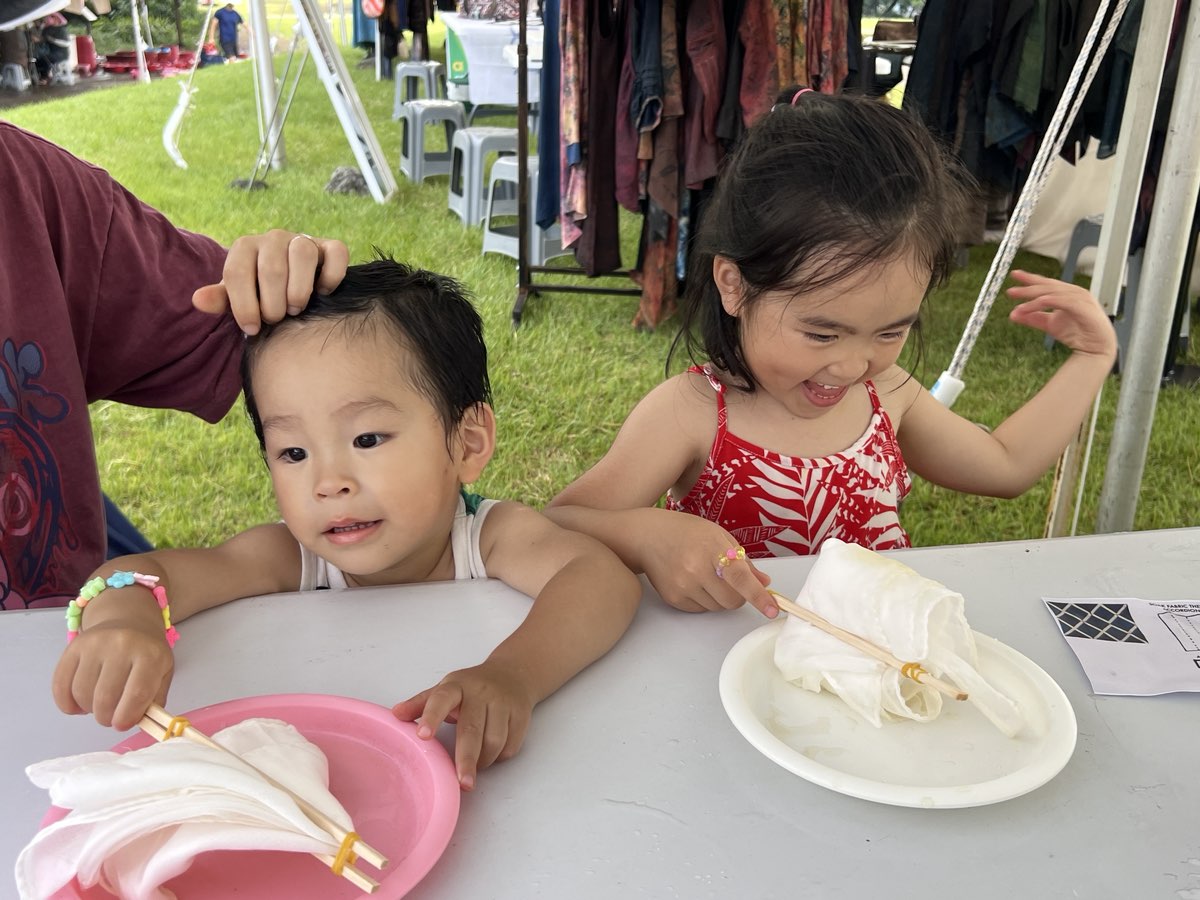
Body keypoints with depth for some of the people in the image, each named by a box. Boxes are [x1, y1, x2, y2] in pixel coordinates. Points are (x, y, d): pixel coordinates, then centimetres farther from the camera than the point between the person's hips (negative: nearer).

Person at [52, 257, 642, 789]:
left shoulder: (490, 540, -18)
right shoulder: (290, 561, -13)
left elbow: (604, 578, -34)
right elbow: (132, 575, -19)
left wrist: (513, 676, -53)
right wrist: (122, 620, -44)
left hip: (478, 793, -1)